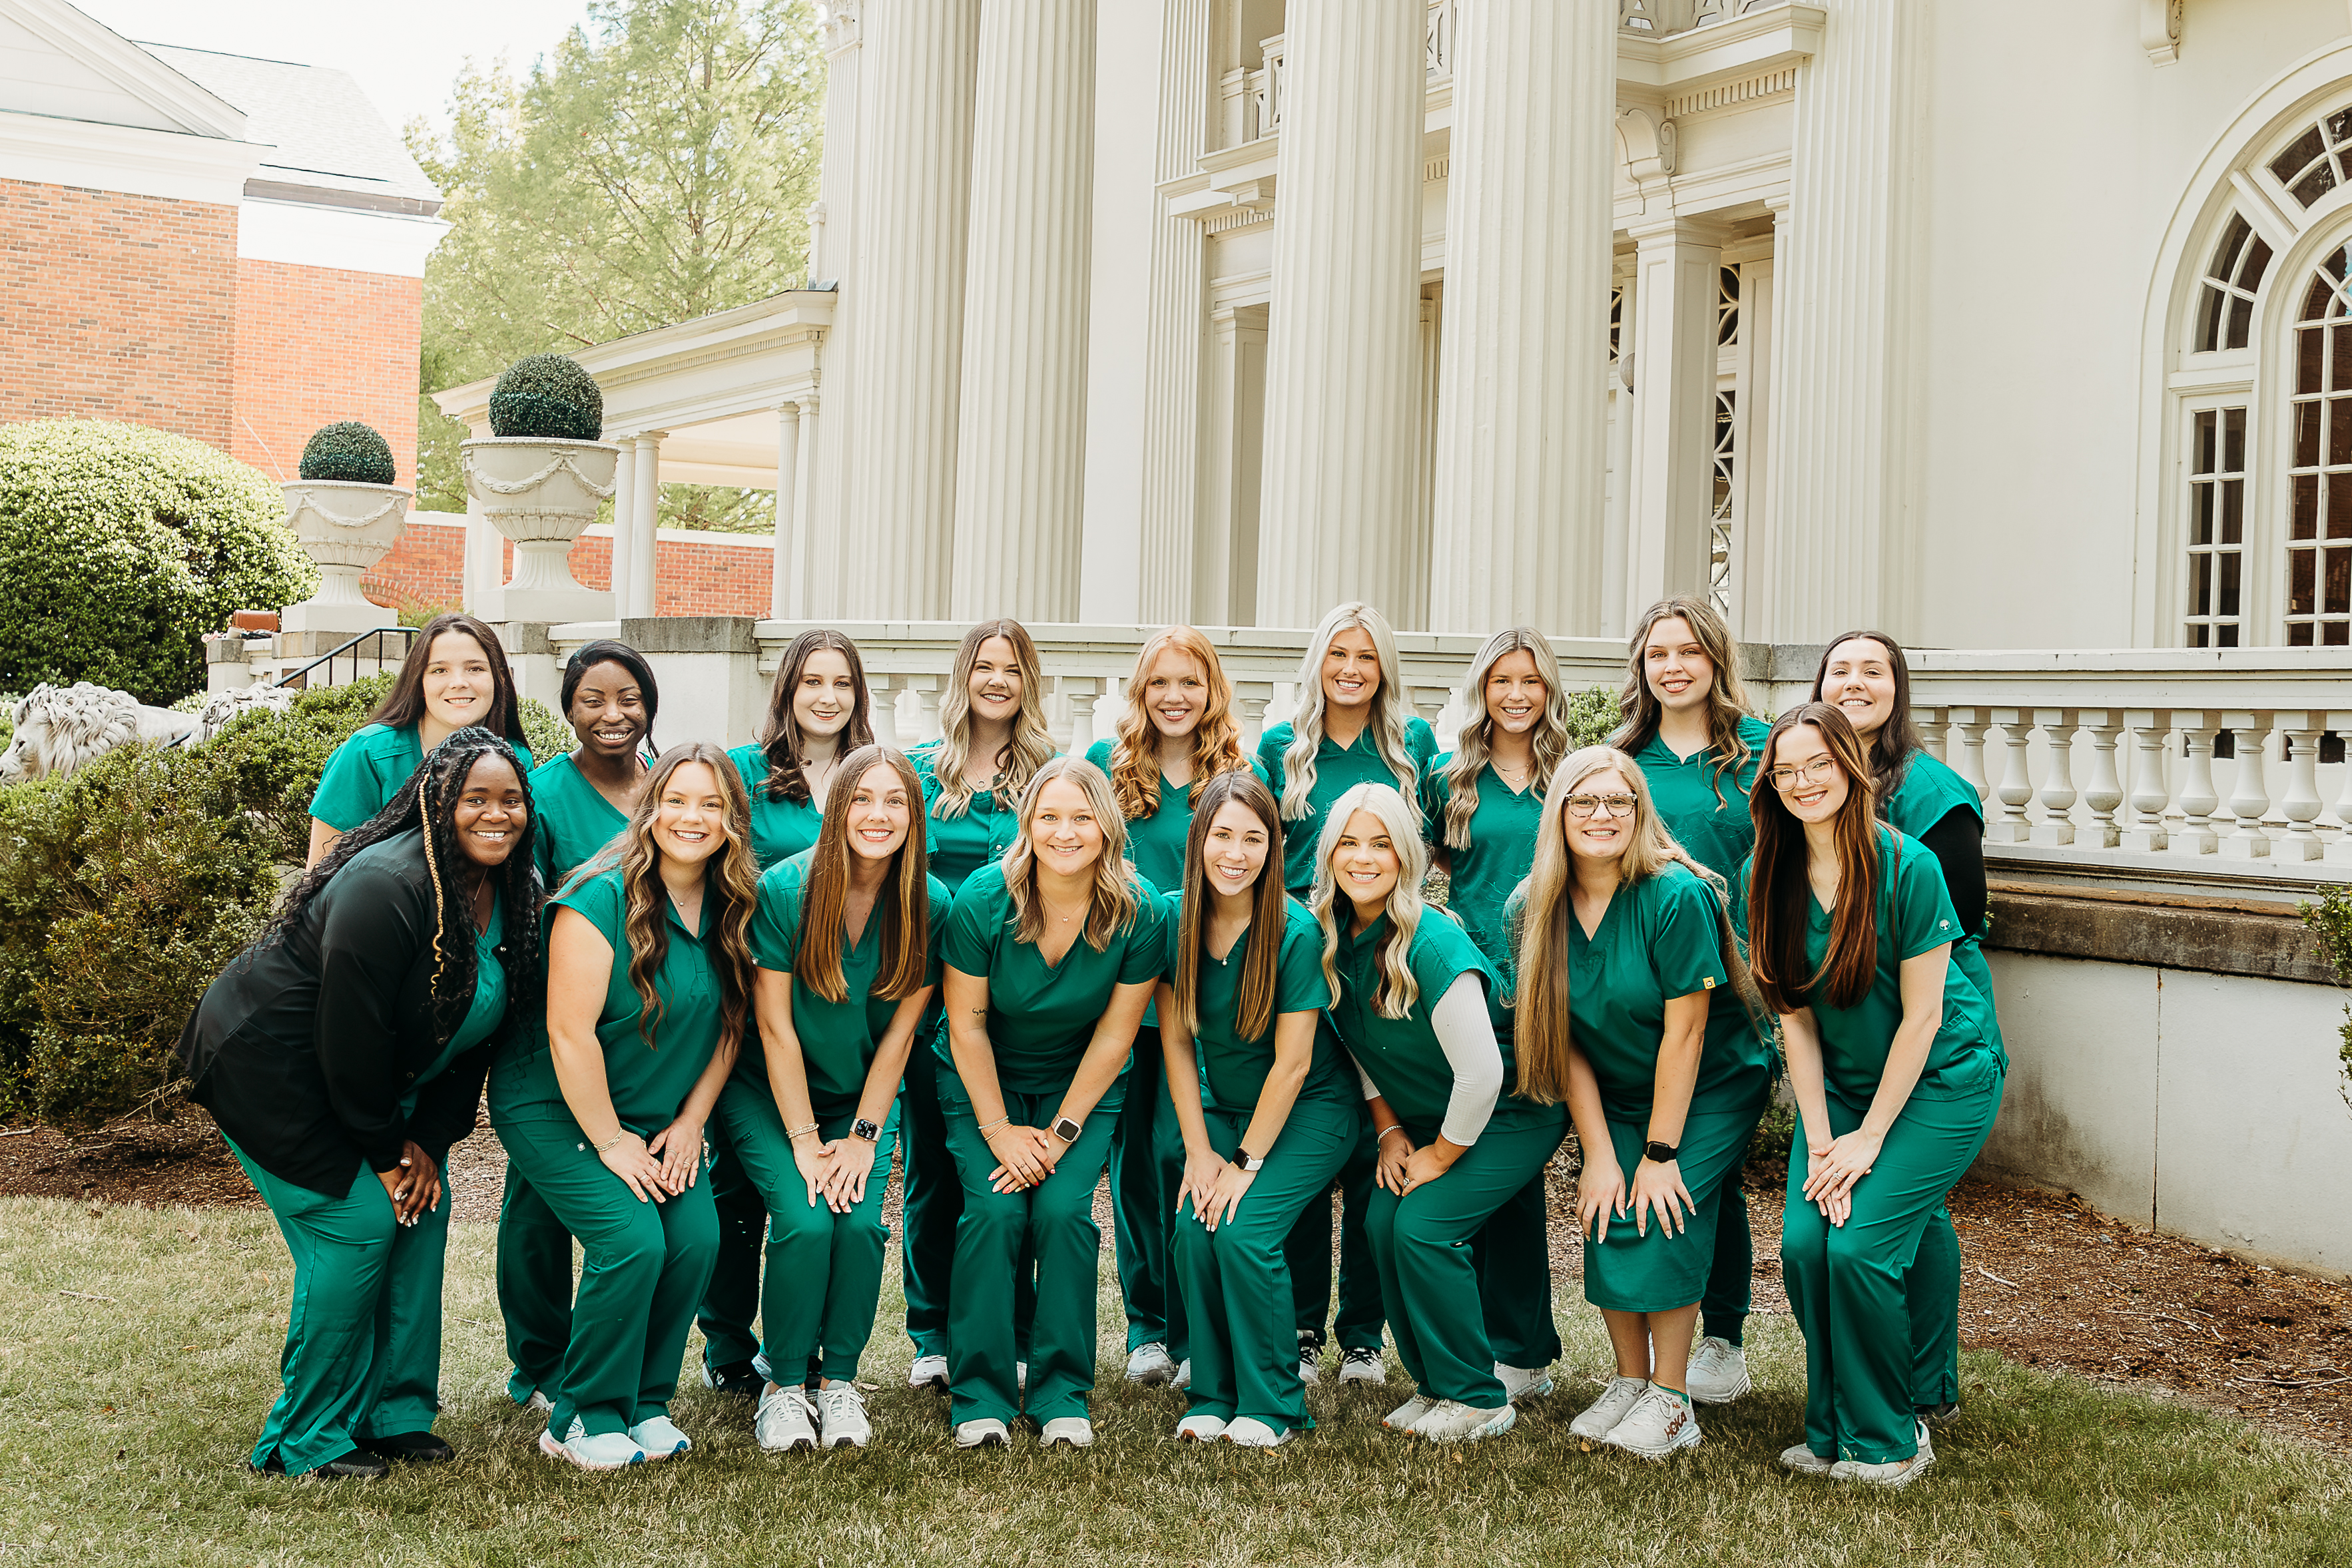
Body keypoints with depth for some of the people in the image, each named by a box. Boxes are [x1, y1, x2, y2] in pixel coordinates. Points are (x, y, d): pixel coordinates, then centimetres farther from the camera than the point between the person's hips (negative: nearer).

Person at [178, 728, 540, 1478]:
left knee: (423, 1207, 2)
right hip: (269, 1070, -9)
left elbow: (478, 1030, 2)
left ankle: (397, 1412, 14)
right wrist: (384, 1149, -17)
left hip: (371, 1082, 9)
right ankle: (309, 1439, 0)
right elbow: (352, 1031, -27)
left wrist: (431, 1140, -5)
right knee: (358, 1223, -13)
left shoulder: (510, 895, -3)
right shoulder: (388, 886, -29)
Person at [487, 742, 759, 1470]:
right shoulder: (602, 898, -22)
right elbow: (571, 1034, -22)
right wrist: (611, 1143, -17)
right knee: (633, 1240, -21)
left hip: (660, 1116, 6)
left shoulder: (732, 909, -3)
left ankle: (645, 1402, 8)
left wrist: (691, 1121, -1)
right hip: (554, 1107, -6)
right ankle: (581, 1420, -2)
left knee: (697, 1240, -12)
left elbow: (730, 1025, 6)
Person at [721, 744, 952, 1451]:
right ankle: (784, 1386, -1)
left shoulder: (930, 906, -10)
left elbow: (900, 1031, -5)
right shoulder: (783, 889, -17)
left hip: (865, 1098, 2)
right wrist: (806, 1142, -15)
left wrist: (863, 1135, -9)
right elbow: (776, 1027, -14)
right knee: (805, 1221, -21)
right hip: (770, 1093, -2)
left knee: (860, 1224, -19)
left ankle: (841, 1380, 3)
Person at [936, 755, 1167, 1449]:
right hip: (984, 1081, 0)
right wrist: (998, 1131, -14)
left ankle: (1062, 1396, -4)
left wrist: (1063, 1131, -13)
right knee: (994, 1209, -18)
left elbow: (1114, 1035, -10)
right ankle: (979, 1396, -5)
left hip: (1081, 1084, 1)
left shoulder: (1138, 911, -18)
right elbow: (967, 1025, -12)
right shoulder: (983, 899, -20)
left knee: (1063, 1210, -19)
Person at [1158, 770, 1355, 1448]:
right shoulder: (1173, 918, -9)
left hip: (1309, 1110, -4)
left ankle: (1273, 1407, -4)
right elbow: (1176, 1043, -4)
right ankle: (1211, 1397, 1)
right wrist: (1200, 1151, -8)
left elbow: (1291, 1065, -18)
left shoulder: (1296, 930, -21)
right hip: (1221, 1107, 4)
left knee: (1244, 1232, -21)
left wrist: (1246, 1163, -17)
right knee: (1193, 1229, -17)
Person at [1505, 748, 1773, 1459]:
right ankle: (1629, 1382, 12)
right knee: (1605, 1218, -8)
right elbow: (1565, 1042, -5)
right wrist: (1598, 1153, -10)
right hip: (1614, 1100, 4)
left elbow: (1683, 1033, -21)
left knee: (1663, 1219, -18)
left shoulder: (1676, 896, -24)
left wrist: (1660, 1153, -19)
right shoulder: (1535, 908, -9)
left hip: (1712, 1091, -4)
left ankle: (1672, 1401, -4)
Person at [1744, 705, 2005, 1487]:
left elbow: (1920, 1016, -16)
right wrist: (1819, 1141, -8)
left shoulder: (1907, 866, -20)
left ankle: (1887, 1439, 3)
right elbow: (1795, 1016, -1)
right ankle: (1831, 1430, 9)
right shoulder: (1772, 878, -4)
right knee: (1803, 1243, -11)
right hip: (1842, 1082, 5)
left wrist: (1869, 1138, -15)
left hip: (1942, 1079, -5)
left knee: (1860, 1246, -18)